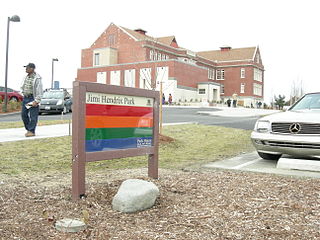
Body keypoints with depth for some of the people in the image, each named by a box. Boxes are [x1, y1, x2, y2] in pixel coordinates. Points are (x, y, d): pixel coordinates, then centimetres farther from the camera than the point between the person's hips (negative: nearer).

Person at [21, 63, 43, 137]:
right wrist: (23, 94, 12)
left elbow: (39, 91, -16)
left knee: (33, 116, -5)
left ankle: (32, 131, 0)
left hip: (33, 98, -8)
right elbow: (22, 87, 24)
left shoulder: (37, 78, -12)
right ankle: (28, 129, 20)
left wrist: (36, 101, -20)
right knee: (24, 114, 8)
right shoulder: (26, 77, 11)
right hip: (25, 98, 8)